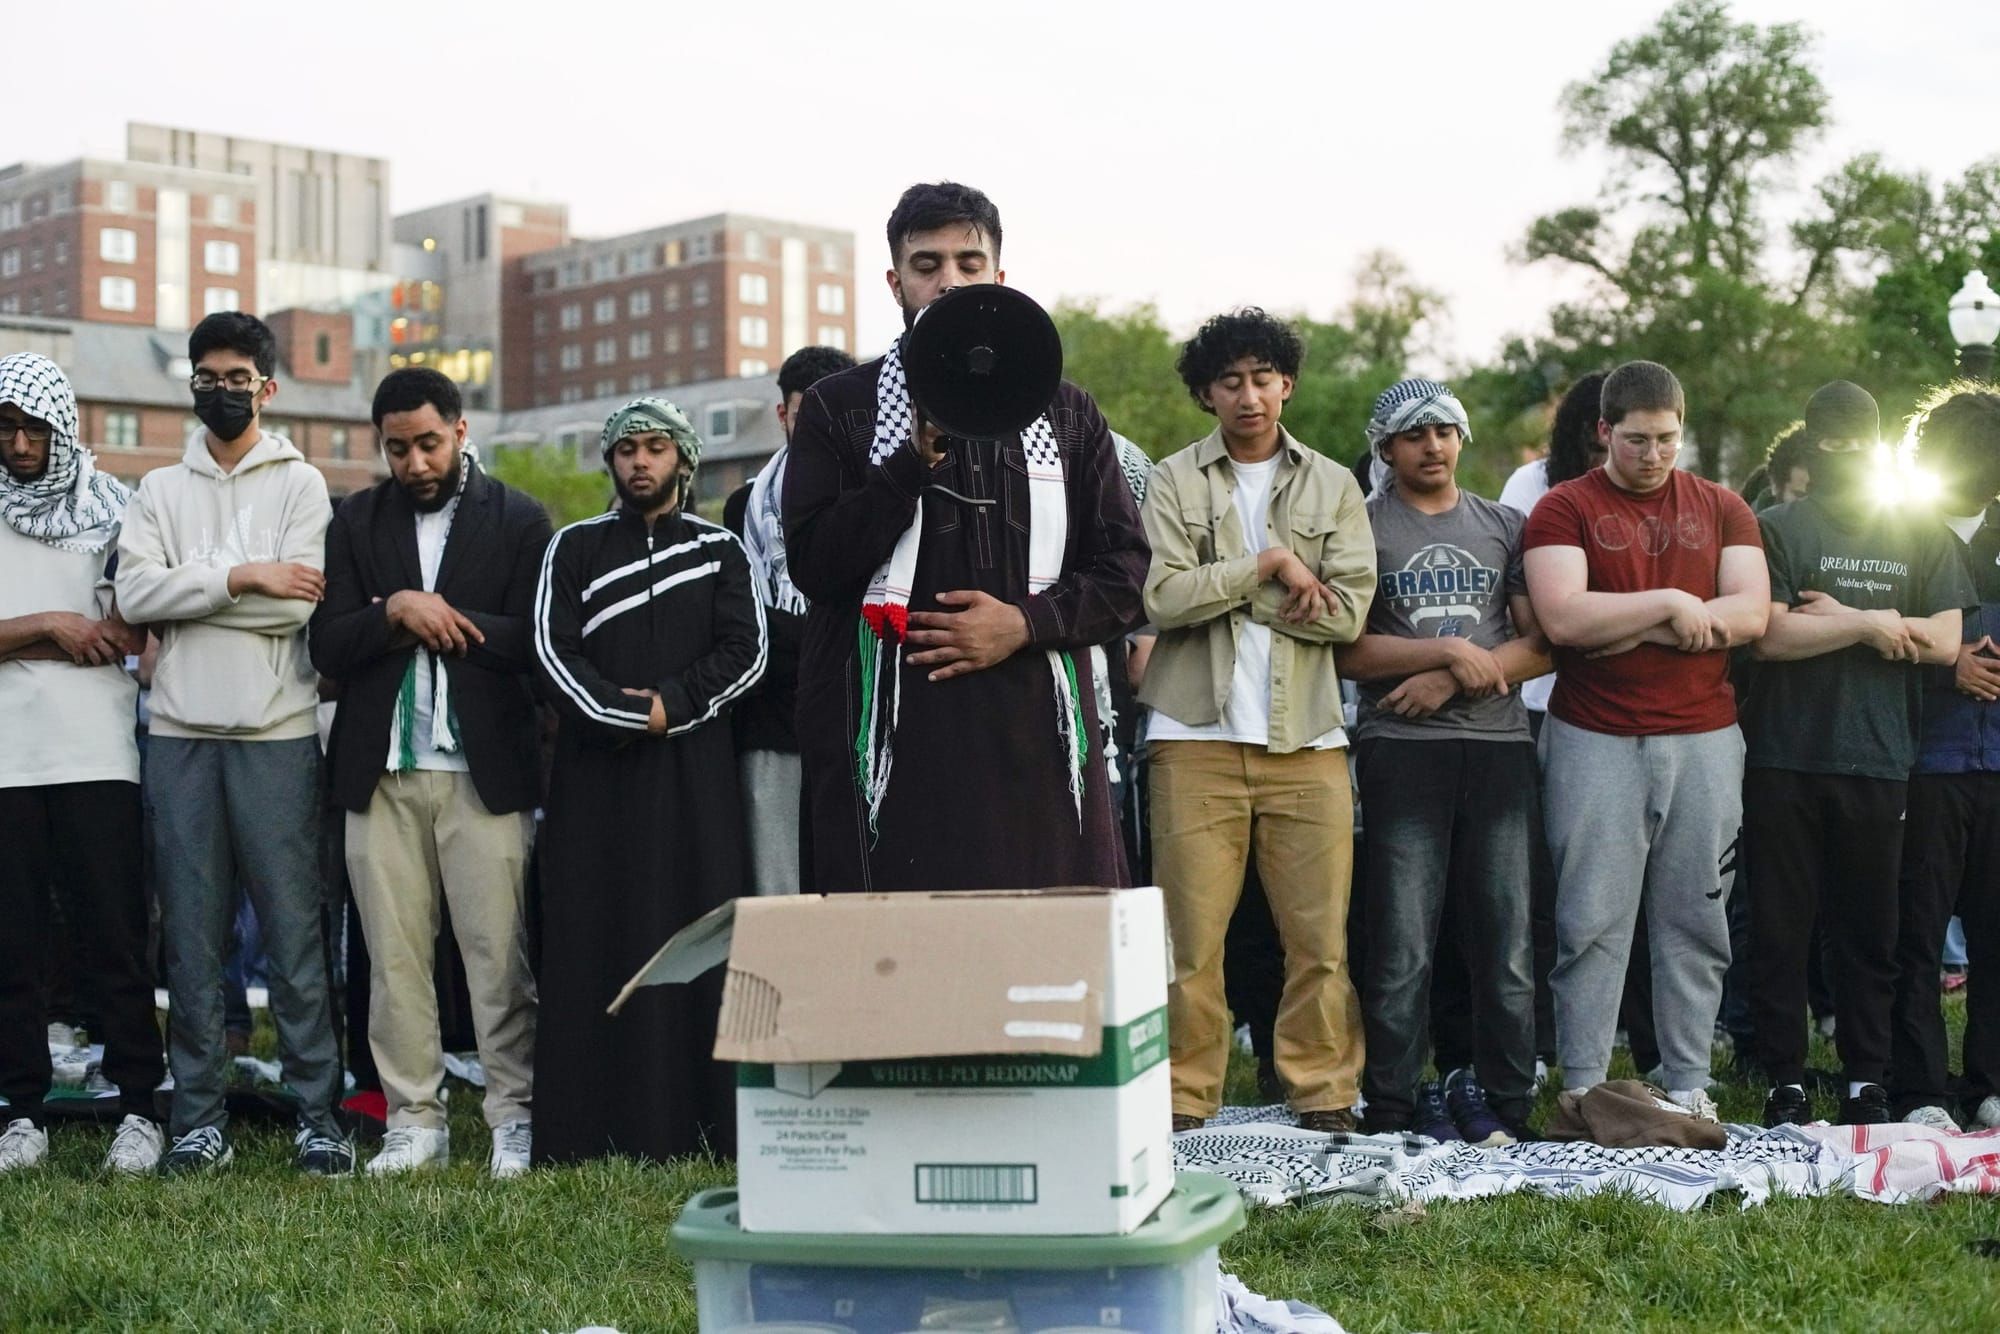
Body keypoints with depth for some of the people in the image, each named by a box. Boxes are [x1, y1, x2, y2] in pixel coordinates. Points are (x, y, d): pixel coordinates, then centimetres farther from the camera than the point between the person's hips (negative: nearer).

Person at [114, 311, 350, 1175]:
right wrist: (239, 576, -10)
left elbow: (292, 606, -9)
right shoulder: (160, 489, 14)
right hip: (180, 734, 3)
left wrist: (183, 593, -3)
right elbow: (135, 592, -3)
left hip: (276, 733, -3)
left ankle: (317, 1112, 4)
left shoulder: (299, 484, 5)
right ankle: (200, 1116, 11)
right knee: (191, 934, 5)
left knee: (294, 930, -2)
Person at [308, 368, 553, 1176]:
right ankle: (414, 1122, 11)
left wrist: (439, 620, -9)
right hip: (380, 772, 3)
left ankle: (516, 1117, 3)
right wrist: (398, 613, -12)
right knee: (394, 955, 4)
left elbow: (538, 639, -4)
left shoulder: (518, 520, 5)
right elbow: (327, 647, 4)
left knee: (498, 951, -4)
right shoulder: (357, 523, 13)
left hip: (485, 767, -3)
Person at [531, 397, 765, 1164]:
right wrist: (626, 713, -12)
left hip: (694, 773, 0)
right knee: (590, 944, -3)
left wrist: (672, 704, -11)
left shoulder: (719, 550, 13)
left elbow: (745, 650, 3)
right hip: (595, 773, 0)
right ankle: (590, 1129, -1)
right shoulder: (574, 548, 12)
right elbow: (552, 651, 1)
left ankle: (698, 1125, 0)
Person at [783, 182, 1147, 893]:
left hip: (1038, 737, 2)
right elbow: (814, 563, -2)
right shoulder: (837, 408, 9)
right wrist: (919, 457, -13)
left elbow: (1125, 571, 11)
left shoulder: (1065, 411, 15)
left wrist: (1025, 622, -6)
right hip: (894, 742, -2)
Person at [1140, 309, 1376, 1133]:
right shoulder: (1174, 481, 7)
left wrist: (1222, 594, -5)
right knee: (1191, 933, -1)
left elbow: (1349, 610, -1)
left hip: (1307, 738, 2)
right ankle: (1184, 1100, 8)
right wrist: (1268, 564, -8)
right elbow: (1163, 598, -7)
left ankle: (1323, 1096, 11)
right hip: (1198, 734, -1)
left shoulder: (1333, 486, 12)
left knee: (1320, 936, 1)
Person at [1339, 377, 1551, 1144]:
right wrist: (1450, 651, -10)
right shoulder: (1361, 527, 6)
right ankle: (1393, 1111, 3)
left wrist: (1457, 677, -7)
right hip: (1401, 750, -3)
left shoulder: (1505, 528, 15)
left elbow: (1543, 644, 7)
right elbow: (1346, 650, -3)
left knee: (1506, 942, 3)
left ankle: (1505, 1106, 10)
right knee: (1402, 947, -4)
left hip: (1498, 745, 3)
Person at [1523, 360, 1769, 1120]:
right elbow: (1561, 617, -12)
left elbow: (1750, 613, -2)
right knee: (1592, 921, -2)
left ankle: (1688, 1085, 13)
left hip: (1704, 739, 3)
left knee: (1695, 920, 5)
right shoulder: (1564, 510, 3)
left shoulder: (1721, 509, 12)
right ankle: (1583, 1088, 3)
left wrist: (1626, 628, -9)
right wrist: (1670, 606, -10)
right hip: (1594, 743, -3)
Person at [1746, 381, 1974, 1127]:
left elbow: (1943, 643, -1)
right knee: (1781, 929, 3)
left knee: (1871, 930, 7)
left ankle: (1867, 1083, 16)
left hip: (1877, 763, 2)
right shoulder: (1778, 529, 2)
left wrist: (1836, 617, -6)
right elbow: (1769, 635, -11)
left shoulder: (1922, 536, 11)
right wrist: (1873, 625, -8)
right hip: (1784, 760, -2)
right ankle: (1785, 1082, 11)